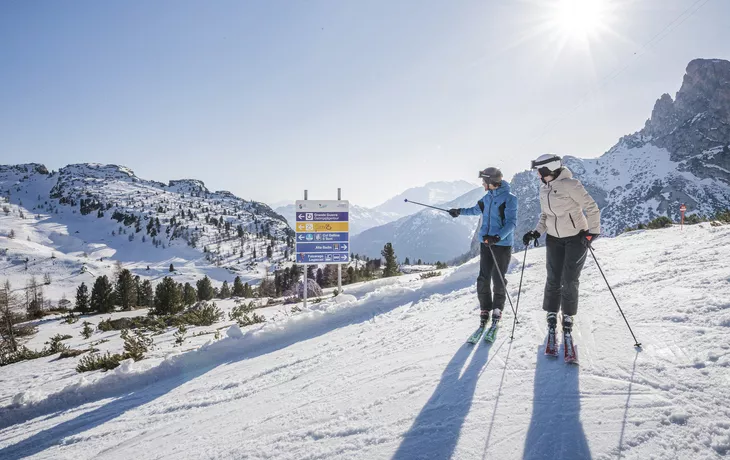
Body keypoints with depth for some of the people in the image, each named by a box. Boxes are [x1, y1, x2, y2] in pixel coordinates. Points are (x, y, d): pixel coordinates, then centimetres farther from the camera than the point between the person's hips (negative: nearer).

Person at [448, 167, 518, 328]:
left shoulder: (509, 199, -11)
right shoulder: (488, 197, 9)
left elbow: (511, 222, -17)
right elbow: (477, 209, 29)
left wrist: (497, 237, -29)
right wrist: (460, 211, 37)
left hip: (502, 244, -5)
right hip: (486, 242, 5)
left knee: (498, 279, 2)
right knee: (483, 278, 2)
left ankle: (497, 309, 20)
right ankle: (485, 309, 15)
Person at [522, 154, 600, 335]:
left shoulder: (569, 184, -19)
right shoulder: (544, 189, 3)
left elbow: (592, 207, -15)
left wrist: (592, 232, -19)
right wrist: (536, 232, -1)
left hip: (577, 238, -5)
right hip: (554, 239, 5)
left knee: (569, 280, 0)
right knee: (553, 279, 4)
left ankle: (568, 316, 19)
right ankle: (552, 314, 21)